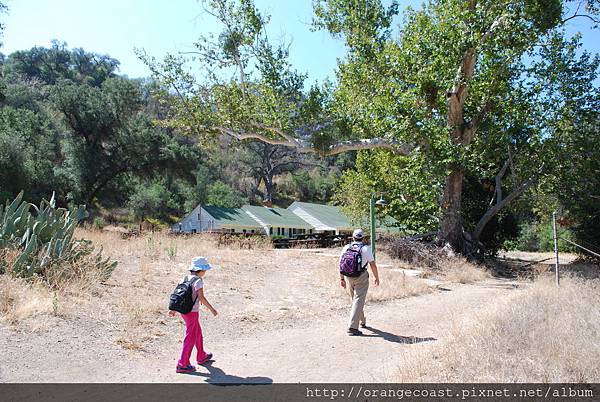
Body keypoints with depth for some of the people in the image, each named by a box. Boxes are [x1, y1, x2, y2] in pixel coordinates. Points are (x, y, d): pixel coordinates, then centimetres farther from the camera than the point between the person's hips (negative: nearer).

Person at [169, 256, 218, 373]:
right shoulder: (198, 280, -16)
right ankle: (182, 364, 6)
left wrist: (173, 309, 16)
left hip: (184, 311, 9)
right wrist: (211, 309, -11)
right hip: (192, 312, -9)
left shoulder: (186, 278, 8)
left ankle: (201, 356, 38)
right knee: (190, 337, 1)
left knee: (198, 333, 23)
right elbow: (201, 297, -20)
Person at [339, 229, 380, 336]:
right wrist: (376, 278, 6)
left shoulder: (346, 248, 5)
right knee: (358, 301, -5)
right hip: (361, 277, -5)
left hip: (348, 277, 5)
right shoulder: (365, 248, -6)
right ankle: (352, 327, -11)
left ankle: (362, 321, 36)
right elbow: (373, 265, -7)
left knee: (355, 300, 20)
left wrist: (342, 279, 14)